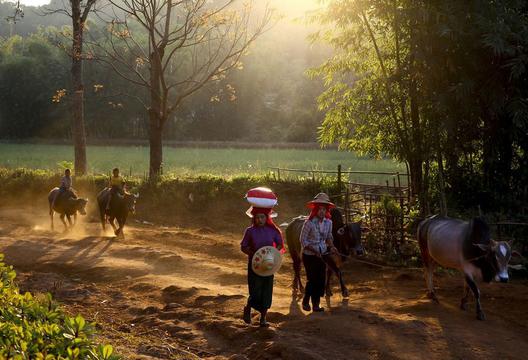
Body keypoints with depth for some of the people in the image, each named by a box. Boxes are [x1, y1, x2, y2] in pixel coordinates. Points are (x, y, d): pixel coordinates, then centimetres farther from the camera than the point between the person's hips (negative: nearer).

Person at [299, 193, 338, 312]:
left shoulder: (328, 222, -1)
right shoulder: (309, 223, -17)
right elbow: (303, 241, -14)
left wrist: (331, 246, -5)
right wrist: (315, 250, -22)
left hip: (322, 255, 5)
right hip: (309, 256, -5)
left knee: (321, 280, 5)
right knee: (312, 279, -4)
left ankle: (316, 304, 16)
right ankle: (306, 301, 19)